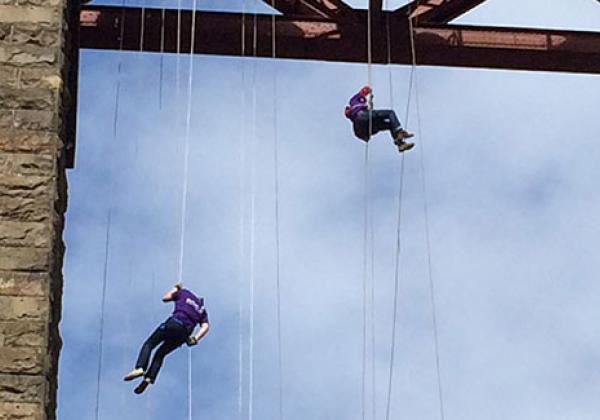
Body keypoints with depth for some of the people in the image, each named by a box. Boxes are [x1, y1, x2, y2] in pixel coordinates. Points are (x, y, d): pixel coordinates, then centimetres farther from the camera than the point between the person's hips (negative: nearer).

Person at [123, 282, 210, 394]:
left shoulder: (184, 293, 19)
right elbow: (205, 326, 7)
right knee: (160, 354, 14)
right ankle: (148, 378, -6)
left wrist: (175, 288, 40)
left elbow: (166, 298, 24)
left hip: (173, 323, -4)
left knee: (149, 344, 2)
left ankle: (139, 368, -23)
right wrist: (195, 338, -4)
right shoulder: (202, 311, 26)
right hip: (185, 333, 4)